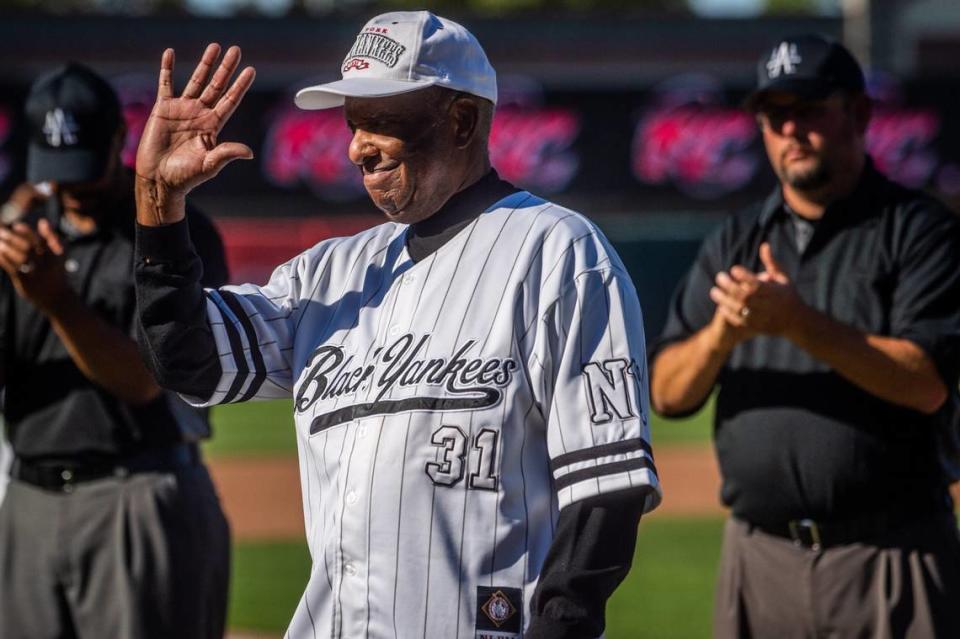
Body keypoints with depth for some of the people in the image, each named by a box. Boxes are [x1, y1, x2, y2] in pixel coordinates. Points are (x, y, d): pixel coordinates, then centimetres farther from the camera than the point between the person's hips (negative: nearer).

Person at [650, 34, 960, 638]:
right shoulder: (735, 242, 14)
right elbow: (668, 393, 8)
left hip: (888, 563, -4)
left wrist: (798, 322, -21)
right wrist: (721, 334, -13)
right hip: (760, 559, 4)